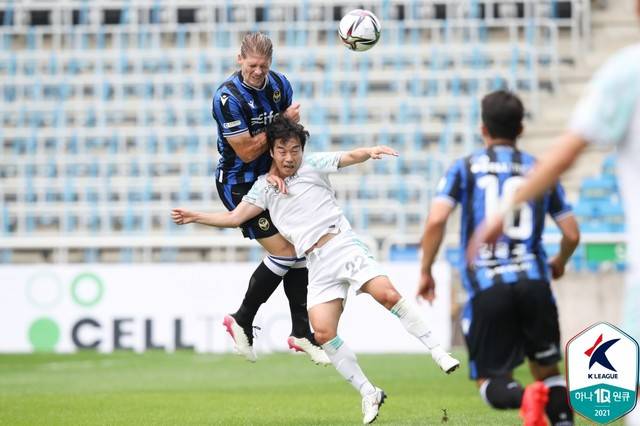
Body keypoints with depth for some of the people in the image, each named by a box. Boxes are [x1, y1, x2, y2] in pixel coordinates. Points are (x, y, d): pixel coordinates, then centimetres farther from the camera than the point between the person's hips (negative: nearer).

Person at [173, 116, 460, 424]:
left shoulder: (313, 165, 8)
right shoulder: (264, 187, 16)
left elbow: (350, 157, -5)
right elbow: (234, 217, 16)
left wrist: (370, 152, -26)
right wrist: (194, 217, 8)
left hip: (343, 245, -3)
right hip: (318, 265, 3)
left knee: (388, 295, -24)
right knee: (323, 333, -14)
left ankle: (437, 352, -13)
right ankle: (369, 395, -5)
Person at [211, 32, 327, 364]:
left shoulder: (279, 84, -3)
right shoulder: (227, 97, -23)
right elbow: (247, 151, -21)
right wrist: (283, 122, -18)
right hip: (239, 184, -7)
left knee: (299, 249, 4)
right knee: (284, 253, -12)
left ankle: (301, 333, 14)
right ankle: (241, 321, 4)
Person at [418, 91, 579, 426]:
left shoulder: (464, 168, 8)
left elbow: (435, 221, -6)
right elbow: (572, 235, 14)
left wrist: (425, 272, 7)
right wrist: (559, 263, 36)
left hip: (486, 288, -2)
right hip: (533, 282, 2)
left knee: (490, 382, 6)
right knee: (547, 370, 18)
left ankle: (525, 398, -28)